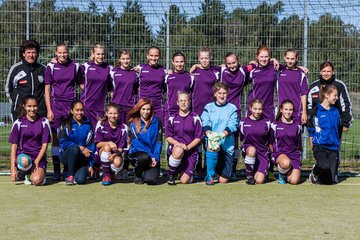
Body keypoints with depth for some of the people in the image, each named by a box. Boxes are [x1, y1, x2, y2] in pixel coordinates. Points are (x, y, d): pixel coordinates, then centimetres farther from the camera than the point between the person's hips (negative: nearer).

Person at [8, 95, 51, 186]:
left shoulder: (44, 122, 2)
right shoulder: (18, 123, 2)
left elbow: (45, 145, 0)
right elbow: (14, 145, 0)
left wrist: (36, 162, -14)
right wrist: (13, 168, -9)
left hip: (39, 157, 0)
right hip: (22, 154, 1)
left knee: (37, 181, -28)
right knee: (24, 161, -38)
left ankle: (31, 174, 10)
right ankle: (23, 173, 0)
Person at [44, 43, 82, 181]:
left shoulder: (75, 66, 7)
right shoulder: (51, 67, 3)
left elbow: (81, 84, 16)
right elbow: (47, 89, 3)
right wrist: (49, 110, -3)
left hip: (71, 104, 1)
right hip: (56, 104, -1)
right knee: (56, 138, -1)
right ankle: (56, 170, 5)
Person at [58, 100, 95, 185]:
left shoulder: (88, 125, 4)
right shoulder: (66, 124, 0)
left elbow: (91, 146, 2)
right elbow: (63, 142, -8)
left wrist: (91, 165, -4)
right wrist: (80, 148, -17)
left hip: (82, 157, 1)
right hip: (67, 155, 0)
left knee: (81, 180, -24)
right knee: (75, 148, -35)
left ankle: (80, 171, 13)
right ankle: (70, 175, -16)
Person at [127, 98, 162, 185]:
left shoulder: (156, 122, 4)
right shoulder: (133, 123, 0)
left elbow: (158, 142, 1)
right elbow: (135, 142, -8)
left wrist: (155, 157, -14)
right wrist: (149, 155, -18)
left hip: (153, 157, 1)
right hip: (136, 153, -1)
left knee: (151, 180, -22)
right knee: (145, 157, -37)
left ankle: (148, 171, 18)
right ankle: (137, 175, -4)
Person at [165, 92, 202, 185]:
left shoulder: (195, 118, 3)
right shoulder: (172, 119, 8)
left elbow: (198, 138, 1)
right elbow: (168, 137, 7)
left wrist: (187, 147, -14)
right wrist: (177, 143, -14)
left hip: (191, 150, 0)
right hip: (175, 146, 0)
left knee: (185, 180, -11)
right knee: (178, 151, -41)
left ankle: (188, 172, 28)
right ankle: (170, 174, -13)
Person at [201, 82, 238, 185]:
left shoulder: (232, 108, 5)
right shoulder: (208, 107, 8)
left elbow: (232, 125, -9)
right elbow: (205, 124, -5)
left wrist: (221, 135, -28)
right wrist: (209, 134, -28)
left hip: (227, 143, 0)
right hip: (211, 139, 0)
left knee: (223, 180, -4)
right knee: (212, 148, -40)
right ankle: (210, 176, -15)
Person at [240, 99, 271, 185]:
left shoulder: (266, 122, 1)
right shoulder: (244, 122, 0)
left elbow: (269, 140, 11)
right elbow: (242, 139, 10)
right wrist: (245, 147, -1)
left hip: (263, 152, 0)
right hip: (248, 150, 0)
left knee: (259, 180, -15)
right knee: (252, 150, -39)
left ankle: (261, 172, 24)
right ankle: (249, 175, -15)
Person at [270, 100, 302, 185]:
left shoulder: (297, 126, 10)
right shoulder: (275, 125, 4)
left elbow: (299, 145, 15)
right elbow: (271, 143, 9)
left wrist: (298, 155, 6)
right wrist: (274, 154, 0)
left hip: (294, 154, 2)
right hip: (279, 153, -2)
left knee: (294, 181, -20)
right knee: (286, 163, -40)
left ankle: (287, 174, 17)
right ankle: (281, 174, -4)